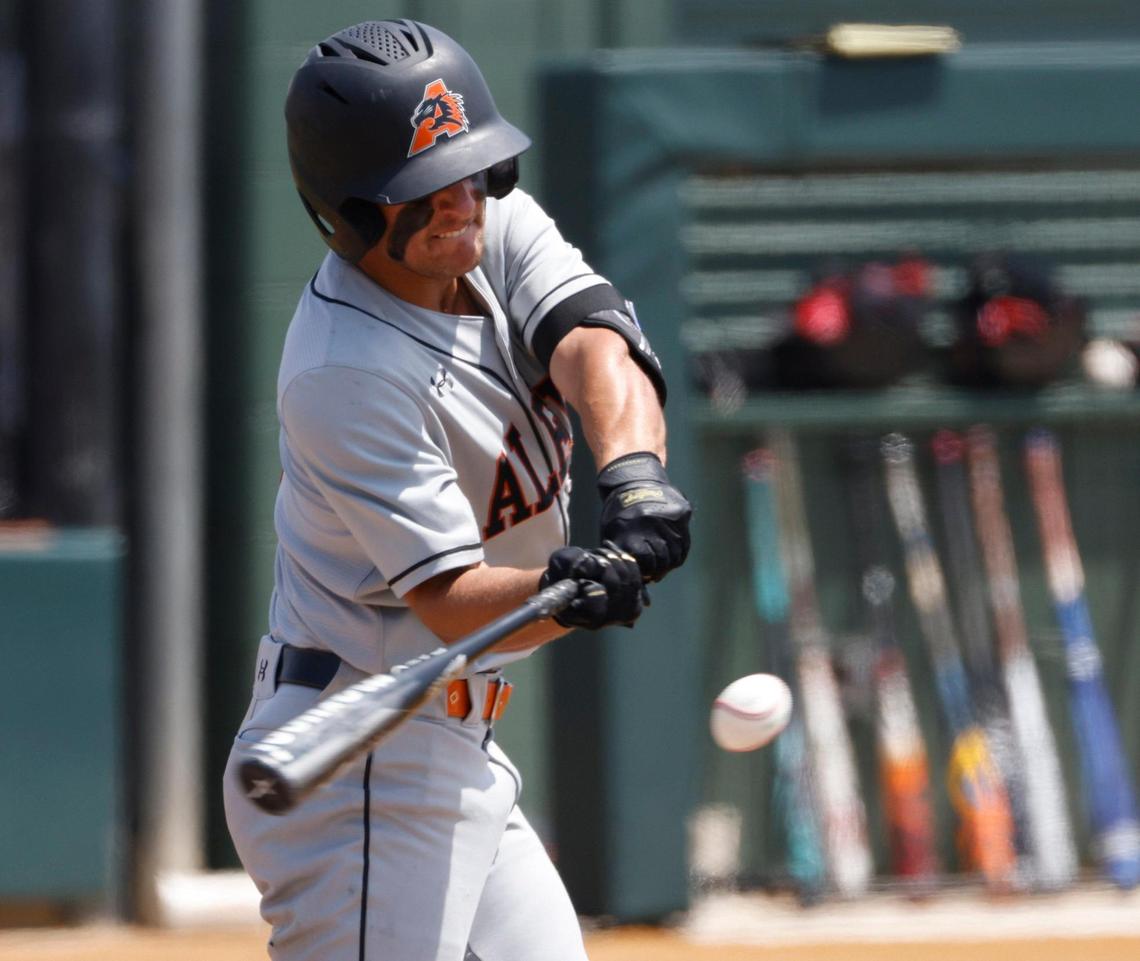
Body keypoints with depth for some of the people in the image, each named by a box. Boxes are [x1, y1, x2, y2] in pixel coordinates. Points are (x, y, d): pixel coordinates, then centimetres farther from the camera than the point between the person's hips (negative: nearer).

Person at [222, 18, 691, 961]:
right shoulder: (347, 376, -23)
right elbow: (454, 601, -25)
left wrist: (634, 474, -35)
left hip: (459, 758, 9)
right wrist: (568, 589, -45)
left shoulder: (496, 223, 1)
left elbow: (594, 348, -16)